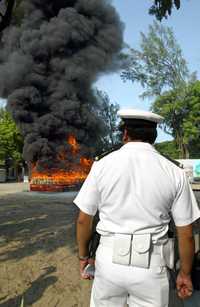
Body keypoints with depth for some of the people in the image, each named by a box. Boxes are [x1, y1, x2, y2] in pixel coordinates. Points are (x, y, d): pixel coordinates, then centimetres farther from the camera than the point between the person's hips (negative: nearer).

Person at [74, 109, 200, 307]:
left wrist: (83, 256, 14)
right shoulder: (174, 172, -5)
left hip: (110, 259, 1)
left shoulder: (102, 165, -6)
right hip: (151, 264, 0)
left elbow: (83, 220, -1)